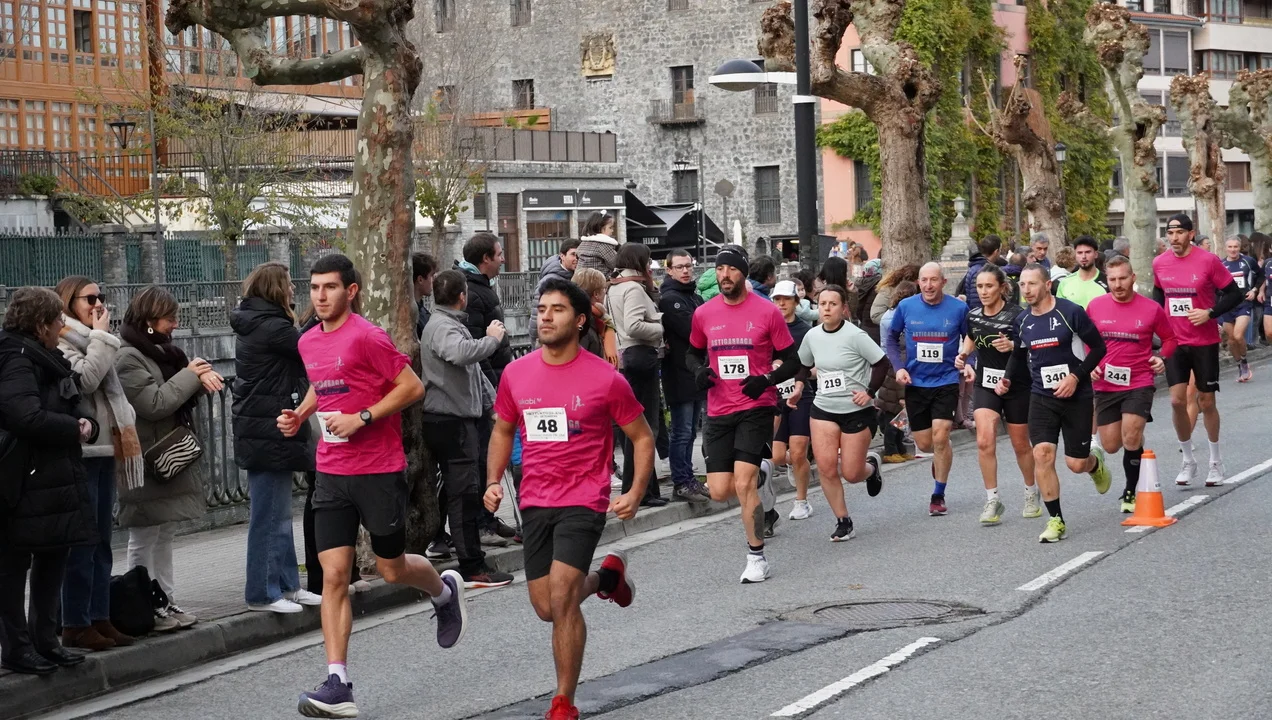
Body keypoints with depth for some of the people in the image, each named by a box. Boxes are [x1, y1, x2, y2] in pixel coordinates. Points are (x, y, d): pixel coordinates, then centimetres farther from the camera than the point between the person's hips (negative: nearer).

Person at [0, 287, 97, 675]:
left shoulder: (45, 360, 15)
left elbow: (65, 408, 19)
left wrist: (87, 425, -4)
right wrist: (76, 429, -14)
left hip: (55, 479, 10)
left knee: (53, 561, 15)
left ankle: (45, 642, 24)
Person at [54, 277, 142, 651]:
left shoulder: (92, 342, 21)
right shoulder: (60, 342, -8)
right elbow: (84, 379, -23)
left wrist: (125, 432, 16)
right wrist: (101, 338, -13)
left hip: (104, 451, 9)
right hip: (79, 453, -9)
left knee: (101, 540, 11)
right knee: (82, 542, -7)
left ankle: (99, 617, 17)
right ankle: (76, 624, -2)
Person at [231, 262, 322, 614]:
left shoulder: (254, 325, 14)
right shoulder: (271, 327, -17)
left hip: (266, 434, 11)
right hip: (268, 435, -11)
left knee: (278, 513, 16)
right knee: (270, 515, -5)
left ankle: (287, 584, 24)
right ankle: (262, 593, 1)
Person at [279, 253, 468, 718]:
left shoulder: (367, 337, -13)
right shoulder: (308, 343, 9)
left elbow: (413, 387, -13)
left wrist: (361, 418, -19)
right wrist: (301, 414, 9)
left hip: (379, 471, -6)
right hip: (332, 473, 6)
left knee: (391, 570, 7)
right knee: (333, 575, -4)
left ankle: (445, 590, 42)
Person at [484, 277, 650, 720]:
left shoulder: (605, 379, -8)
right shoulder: (516, 374, 3)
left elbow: (642, 437, 3)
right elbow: (503, 431, 18)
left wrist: (636, 494, -9)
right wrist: (493, 481, 4)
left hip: (583, 501, -5)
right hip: (534, 503, 5)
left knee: (561, 599, -17)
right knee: (546, 609, 10)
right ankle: (607, 575, 42)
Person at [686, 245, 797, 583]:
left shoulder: (767, 311, -6)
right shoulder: (703, 314, 4)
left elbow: (792, 360, 0)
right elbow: (693, 353, 20)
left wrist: (767, 379, -18)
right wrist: (698, 371, -4)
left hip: (756, 407, -4)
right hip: (718, 412, 4)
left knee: (743, 485, -15)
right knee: (720, 491, 1)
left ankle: (757, 558, 0)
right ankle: (761, 481, 36)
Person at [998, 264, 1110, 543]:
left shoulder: (1071, 312, -12)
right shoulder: (1022, 321, 4)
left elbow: (1098, 347, -7)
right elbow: (1018, 354, 21)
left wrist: (1076, 376, -16)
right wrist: (1007, 378, 5)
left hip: (1076, 396, -3)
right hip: (1042, 397, 4)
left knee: (1076, 463, 2)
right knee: (1042, 453, -13)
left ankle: (1096, 462, 41)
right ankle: (1056, 520, -3)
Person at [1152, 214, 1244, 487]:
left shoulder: (1208, 260, -12)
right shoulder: (1159, 263, 0)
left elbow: (1234, 293, -7)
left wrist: (1210, 313, -19)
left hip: (1204, 342, -3)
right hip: (1174, 341, 3)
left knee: (1206, 401, 6)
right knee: (1177, 400, -6)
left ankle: (1216, 461, 23)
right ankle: (1188, 461, 11)